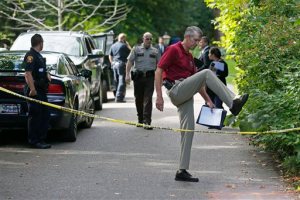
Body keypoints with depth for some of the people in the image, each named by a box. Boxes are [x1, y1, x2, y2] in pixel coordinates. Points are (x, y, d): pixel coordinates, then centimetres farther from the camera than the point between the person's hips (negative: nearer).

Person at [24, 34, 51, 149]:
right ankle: (34, 141, -2)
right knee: (35, 116, -6)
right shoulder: (30, 56, -13)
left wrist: (46, 74, 15)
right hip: (35, 92, -10)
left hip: (41, 91, 10)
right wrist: (32, 89, -27)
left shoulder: (38, 55, 20)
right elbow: (28, 74, -22)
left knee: (45, 115, 12)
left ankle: (41, 139, 18)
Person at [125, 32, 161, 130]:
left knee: (148, 100, -10)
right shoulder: (136, 49, 7)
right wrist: (127, 74, -10)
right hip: (138, 76, 1)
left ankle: (147, 122, -15)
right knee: (138, 99, 8)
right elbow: (129, 62, 1)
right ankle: (140, 120, 22)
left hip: (149, 77, -1)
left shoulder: (155, 51, 11)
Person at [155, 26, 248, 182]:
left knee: (188, 130, 2)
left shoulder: (189, 57, 23)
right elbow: (158, 71, -10)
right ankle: (233, 103, -25)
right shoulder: (174, 50, -3)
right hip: (176, 90, -9)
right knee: (207, 73, -20)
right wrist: (159, 96, -17)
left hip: (185, 96, 9)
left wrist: (208, 100, 20)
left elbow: (196, 82, 28)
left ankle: (182, 171, 4)